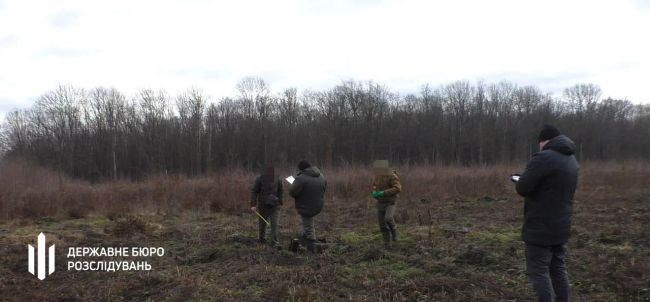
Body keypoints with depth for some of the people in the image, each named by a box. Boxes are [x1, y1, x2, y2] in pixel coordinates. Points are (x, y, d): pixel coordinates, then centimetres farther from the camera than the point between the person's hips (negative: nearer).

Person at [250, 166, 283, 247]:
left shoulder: (277, 179, -3)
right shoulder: (260, 179, -11)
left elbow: (280, 192, 10)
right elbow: (254, 192, -10)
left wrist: (280, 203, 9)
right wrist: (253, 205, -16)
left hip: (275, 206, 1)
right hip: (263, 206, -1)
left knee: (275, 223, -8)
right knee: (262, 223, 13)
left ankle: (274, 242, -2)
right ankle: (262, 240, 32)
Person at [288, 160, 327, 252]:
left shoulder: (301, 178, -27)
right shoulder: (321, 176, -1)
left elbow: (292, 192, -21)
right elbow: (323, 190, 11)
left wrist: (292, 185, 0)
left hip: (306, 208, -7)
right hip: (318, 206, 7)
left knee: (308, 227, 7)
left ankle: (311, 247, 17)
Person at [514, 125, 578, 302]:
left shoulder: (543, 158, -19)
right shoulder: (571, 159, 10)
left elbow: (522, 188, -18)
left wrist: (521, 180, 3)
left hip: (540, 228, -8)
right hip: (561, 226, 8)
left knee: (538, 272, -2)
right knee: (558, 270, 16)